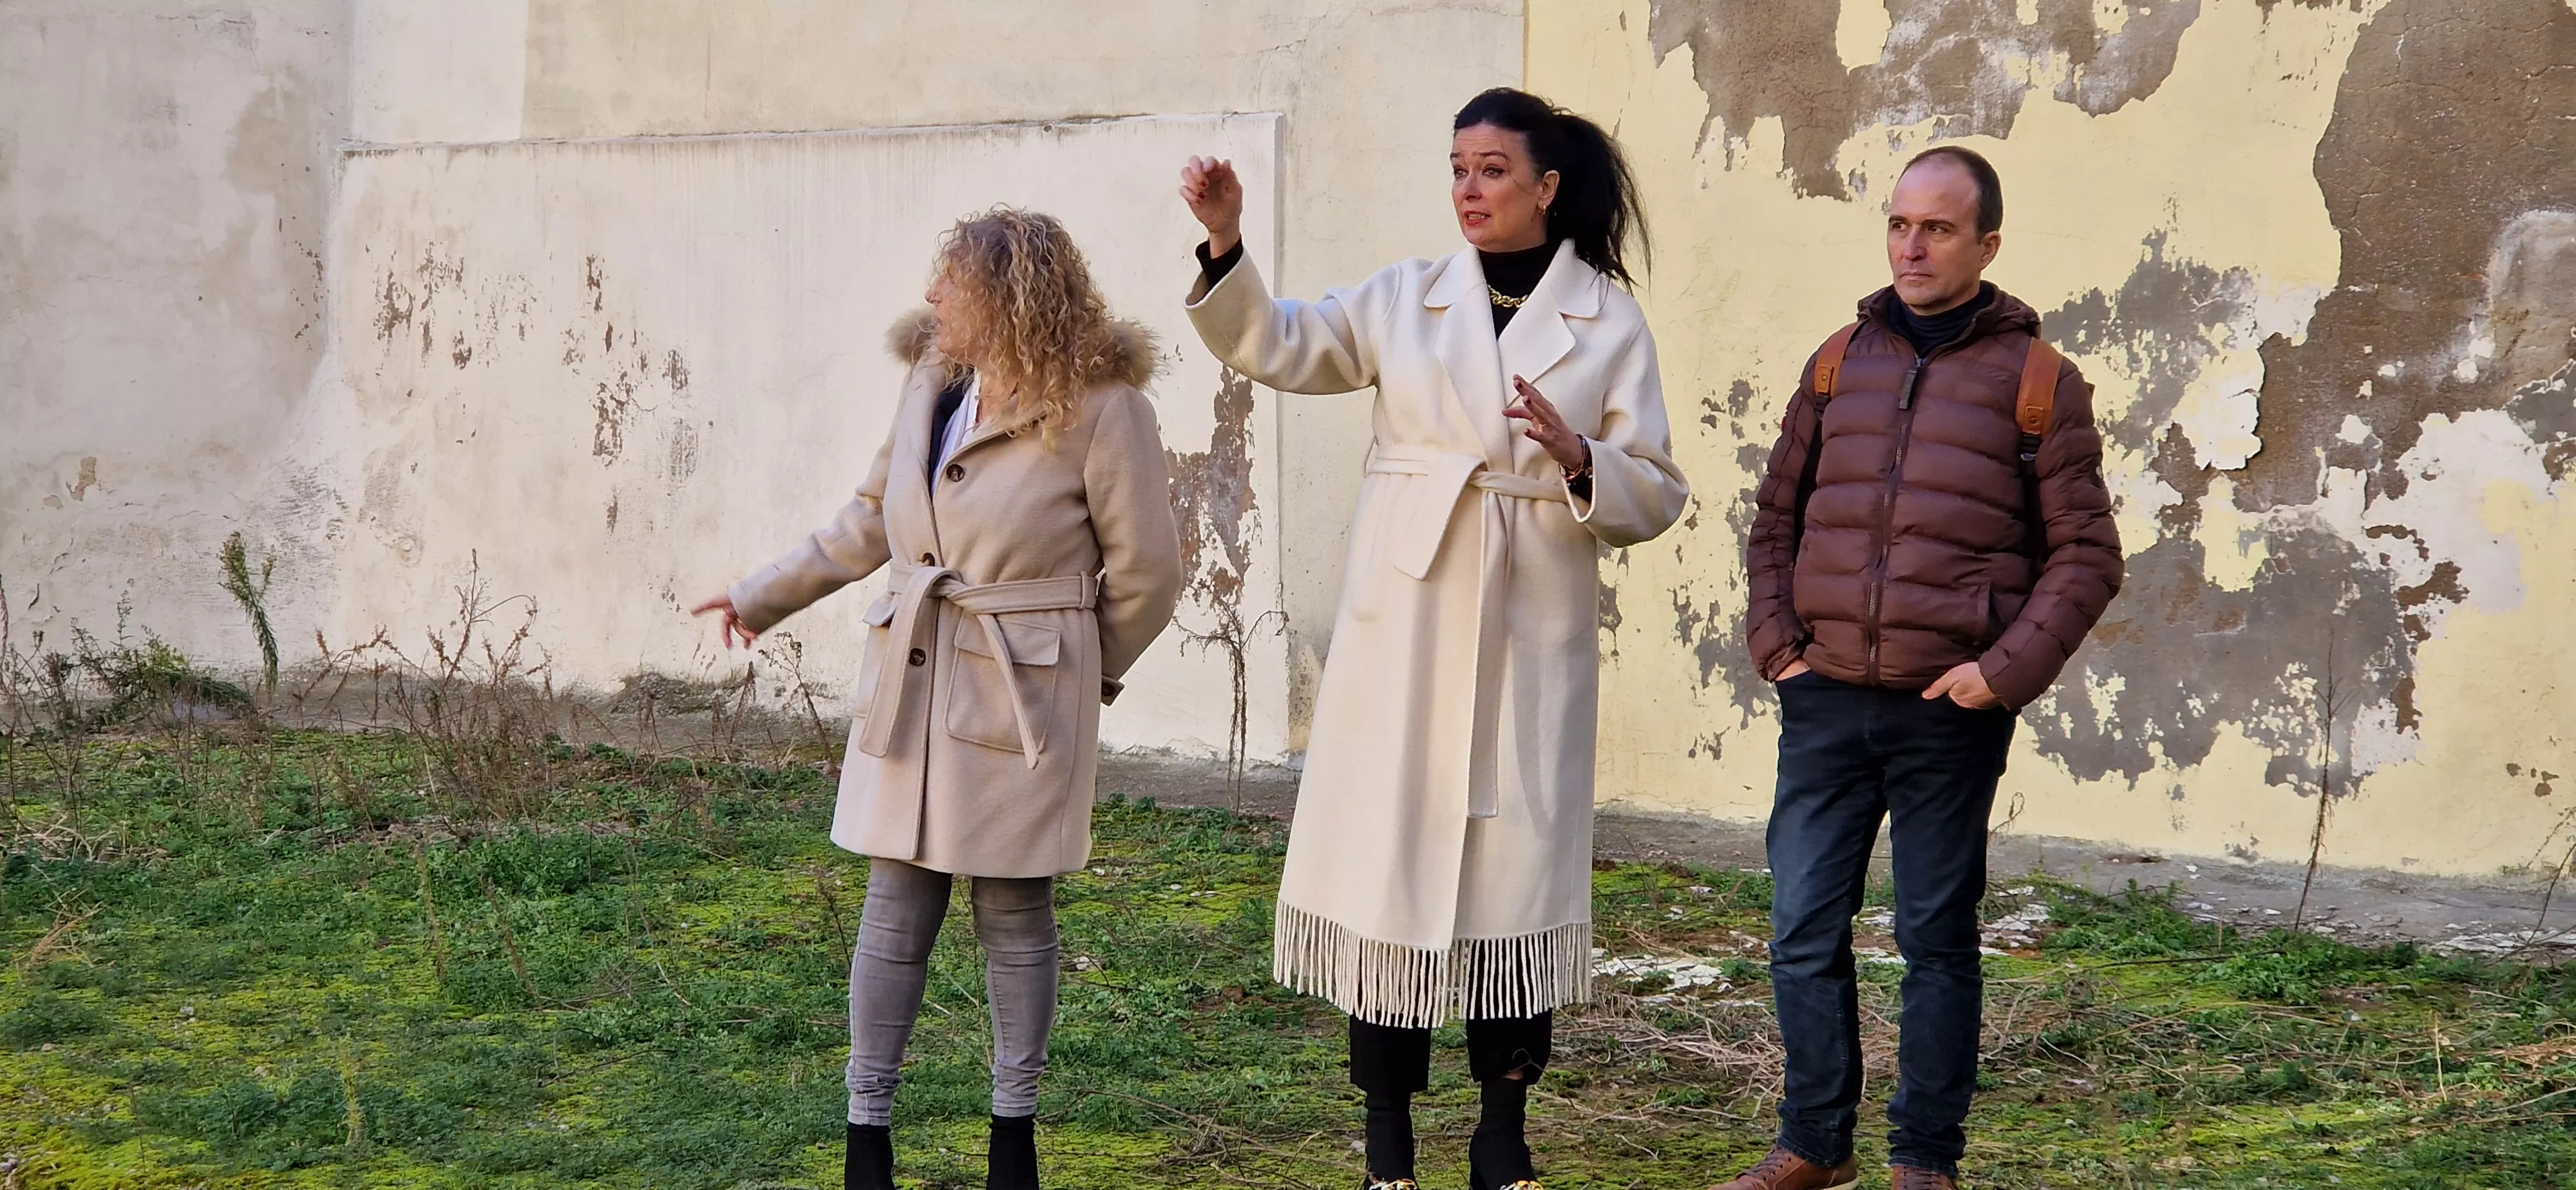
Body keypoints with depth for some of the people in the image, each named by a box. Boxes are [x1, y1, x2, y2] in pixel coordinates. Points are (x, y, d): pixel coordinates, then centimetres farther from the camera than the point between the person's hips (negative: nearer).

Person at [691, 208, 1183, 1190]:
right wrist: (764, 595, 22)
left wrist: (1086, 673, 7)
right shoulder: (931, 382, 6)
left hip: (1022, 695, -5)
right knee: (896, 905, 5)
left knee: (1013, 912, 5)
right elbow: (871, 519, 20)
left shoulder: (1100, 407, -12)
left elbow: (1146, 572, -4)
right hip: (907, 677, 5)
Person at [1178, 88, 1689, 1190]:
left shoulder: (1610, 322, 3)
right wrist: (1225, 245, -15)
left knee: (1516, 865, 4)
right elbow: (1279, 346, -1)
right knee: (1388, 858, 1)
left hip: (1531, 634, -1)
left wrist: (1577, 458, -17)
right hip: (1402, 622, 1)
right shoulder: (1405, 297, 7)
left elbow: (1656, 495, 2)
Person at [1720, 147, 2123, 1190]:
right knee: (1803, 930, 5)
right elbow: (1776, 517, 18)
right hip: (1825, 703, 3)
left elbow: (2086, 554, -1)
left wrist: (2008, 669, -11)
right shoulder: (1839, 363, 11)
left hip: (1950, 715, -3)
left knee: (1936, 940, 6)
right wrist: (1775, 639, 5)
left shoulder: (2037, 381, 0)